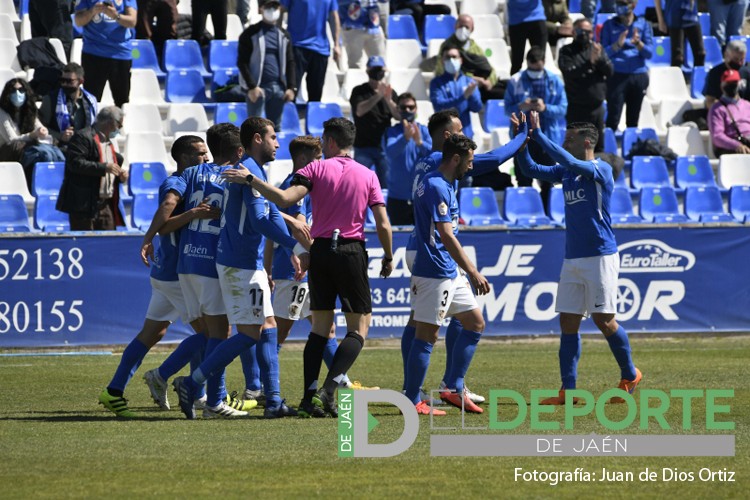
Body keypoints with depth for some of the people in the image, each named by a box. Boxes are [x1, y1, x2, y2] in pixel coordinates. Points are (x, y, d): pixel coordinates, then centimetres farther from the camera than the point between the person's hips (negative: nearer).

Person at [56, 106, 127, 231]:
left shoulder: (109, 142, 21)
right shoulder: (83, 137, -7)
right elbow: (75, 163, -20)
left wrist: (120, 176, 9)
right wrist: (103, 167, -23)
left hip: (105, 205, 9)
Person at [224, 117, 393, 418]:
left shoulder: (316, 169, -1)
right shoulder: (367, 175, 4)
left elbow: (284, 199, -16)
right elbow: (383, 225, 1)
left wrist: (251, 180, -11)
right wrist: (388, 257, 15)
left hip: (320, 250, 1)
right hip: (352, 252, -1)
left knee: (320, 327, 10)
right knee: (359, 329, 3)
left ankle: (310, 396, 2)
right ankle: (328, 390, -15)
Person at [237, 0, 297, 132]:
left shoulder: (283, 35, 13)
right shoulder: (251, 34, -1)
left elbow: (290, 63, 14)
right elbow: (242, 62, -5)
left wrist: (291, 87, 3)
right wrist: (251, 86, -14)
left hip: (278, 87, 4)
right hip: (257, 87, -4)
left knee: (276, 127, 8)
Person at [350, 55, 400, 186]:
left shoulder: (391, 92, 10)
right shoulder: (359, 91, 2)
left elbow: (399, 116, -1)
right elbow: (359, 111, -16)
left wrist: (389, 101, -20)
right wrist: (378, 96, -28)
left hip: (384, 146, 2)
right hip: (364, 146, -2)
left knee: (386, 183, 0)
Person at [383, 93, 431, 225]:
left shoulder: (424, 131, 5)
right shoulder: (392, 132, 1)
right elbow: (390, 152, -19)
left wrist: (420, 142, -28)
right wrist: (405, 138, -37)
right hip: (398, 197, -1)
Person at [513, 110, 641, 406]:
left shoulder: (600, 170, -11)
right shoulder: (566, 172, 12)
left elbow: (569, 161, -26)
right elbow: (530, 169, 12)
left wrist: (538, 135, -24)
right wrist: (522, 139, -2)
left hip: (600, 256, -7)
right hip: (573, 258, 7)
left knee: (604, 320, -5)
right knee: (568, 323, 1)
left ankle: (630, 376, 14)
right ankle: (568, 390, 1)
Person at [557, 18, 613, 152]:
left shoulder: (597, 49, 13)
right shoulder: (567, 52, 0)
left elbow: (610, 71, 5)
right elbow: (569, 72, -16)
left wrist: (600, 58, -13)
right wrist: (590, 62, -25)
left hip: (597, 107, 5)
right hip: (577, 109, -5)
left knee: (598, 148, 9)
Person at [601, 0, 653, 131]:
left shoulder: (643, 24, 8)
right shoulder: (609, 25, 6)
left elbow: (649, 53, 2)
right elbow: (603, 52, -1)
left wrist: (638, 43, -18)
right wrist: (618, 44, -19)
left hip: (638, 76, 2)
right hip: (617, 75, -2)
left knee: (633, 120, 6)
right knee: (613, 119, -10)